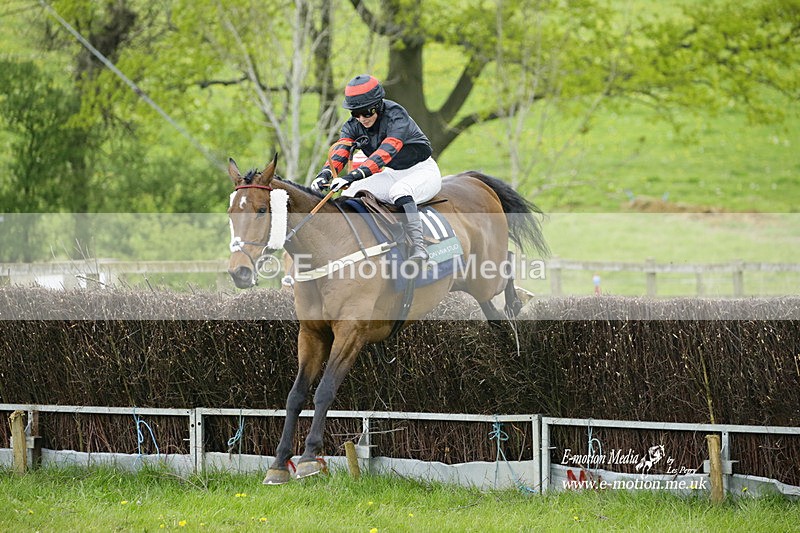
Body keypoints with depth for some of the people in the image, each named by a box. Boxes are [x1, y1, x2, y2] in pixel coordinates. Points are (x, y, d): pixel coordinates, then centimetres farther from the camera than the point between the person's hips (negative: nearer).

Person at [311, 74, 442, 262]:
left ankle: (417, 247, -40)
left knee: (398, 190, -38)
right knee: (349, 192, -14)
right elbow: (341, 150, -21)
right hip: (391, 174, 7)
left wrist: (355, 175, -53)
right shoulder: (353, 125, -6)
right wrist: (325, 174, -44)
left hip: (423, 171, -7)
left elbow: (387, 150, -41)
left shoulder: (396, 116, -27)